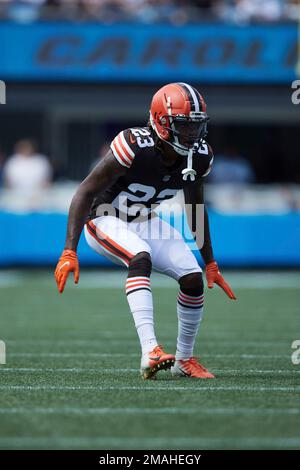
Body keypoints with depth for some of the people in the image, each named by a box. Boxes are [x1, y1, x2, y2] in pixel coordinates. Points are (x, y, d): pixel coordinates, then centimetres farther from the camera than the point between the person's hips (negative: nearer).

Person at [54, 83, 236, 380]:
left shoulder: (198, 157, -11)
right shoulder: (135, 147, -31)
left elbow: (195, 208, 8)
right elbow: (85, 193, -25)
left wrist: (210, 264, 13)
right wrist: (69, 252, -32)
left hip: (145, 222, 6)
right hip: (106, 220, -6)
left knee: (193, 278, -10)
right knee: (141, 258, -35)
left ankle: (184, 360, 10)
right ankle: (150, 352, -43)